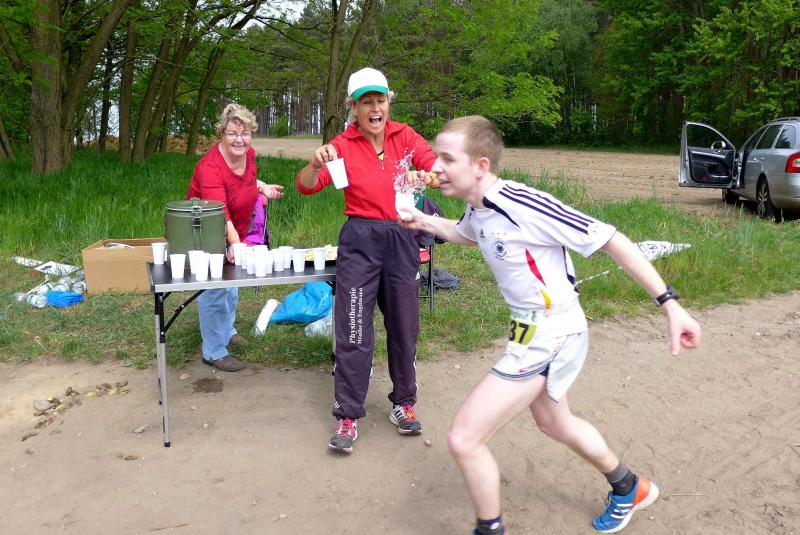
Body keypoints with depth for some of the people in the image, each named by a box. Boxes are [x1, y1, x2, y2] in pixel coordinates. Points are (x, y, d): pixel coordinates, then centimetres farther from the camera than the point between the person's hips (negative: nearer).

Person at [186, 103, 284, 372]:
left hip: (234, 234, 9)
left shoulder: (248, 155, -9)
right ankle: (214, 352, 11)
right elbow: (220, 216, -42)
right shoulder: (210, 167, -33)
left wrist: (262, 187, -1)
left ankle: (226, 330, 46)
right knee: (214, 291, -3)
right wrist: (235, 244, -56)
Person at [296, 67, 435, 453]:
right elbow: (306, 187, -10)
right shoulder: (343, 145, -3)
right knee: (354, 329, -2)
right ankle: (348, 415, 10)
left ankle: (403, 403, 28)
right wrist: (316, 164, -31)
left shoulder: (404, 136, 3)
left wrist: (425, 176, -29)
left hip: (402, 237, 3)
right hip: (360, 240, -2)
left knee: (404, 323, 11)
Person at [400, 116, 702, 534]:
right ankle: (629, 489, 56)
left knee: (463, 439, -9)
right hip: (533, 332, 10)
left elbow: (611, 241, -23)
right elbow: (468, 235, 25)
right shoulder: (477, 207, -1)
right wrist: (425, 222, 8)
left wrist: (670, 304, -24)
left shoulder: (523, 204, -28)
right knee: (553, 423, 31)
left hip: (551, 336, -10)